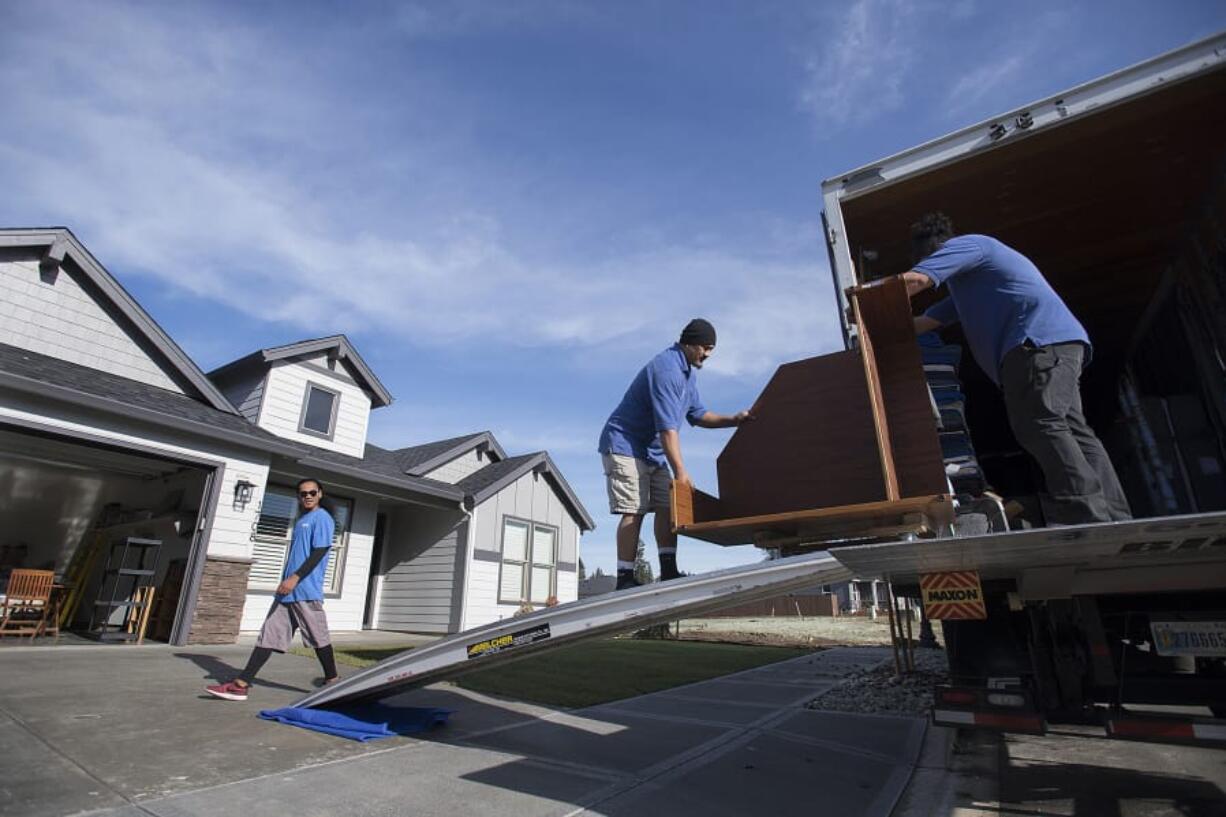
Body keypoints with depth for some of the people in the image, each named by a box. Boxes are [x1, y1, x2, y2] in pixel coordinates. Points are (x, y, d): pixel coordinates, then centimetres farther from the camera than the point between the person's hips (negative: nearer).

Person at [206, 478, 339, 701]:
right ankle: (241, 684, 6)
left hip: (307, 591, -8)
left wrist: (295, 578, -21)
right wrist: (286, 580, 21)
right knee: (269, 634, 5)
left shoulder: (322, 518, -8)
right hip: (289, 590, 8)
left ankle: (332, 681, 12)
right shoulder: (301, 520, 20)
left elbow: (319, 552, -16)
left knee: (318, 637, 0)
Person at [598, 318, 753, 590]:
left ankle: (668, 572, 2)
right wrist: (680, 470, -31)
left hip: (654, 452, 10)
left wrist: (732, 420, 1)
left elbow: (698, 414, 16)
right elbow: (667, 426, -29)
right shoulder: (666, 369, -22)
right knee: (634, 511, -14)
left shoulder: (688, 372, 12)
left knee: (666, 507, 1)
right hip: (625, 446, -10)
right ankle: (624, 579, -9)